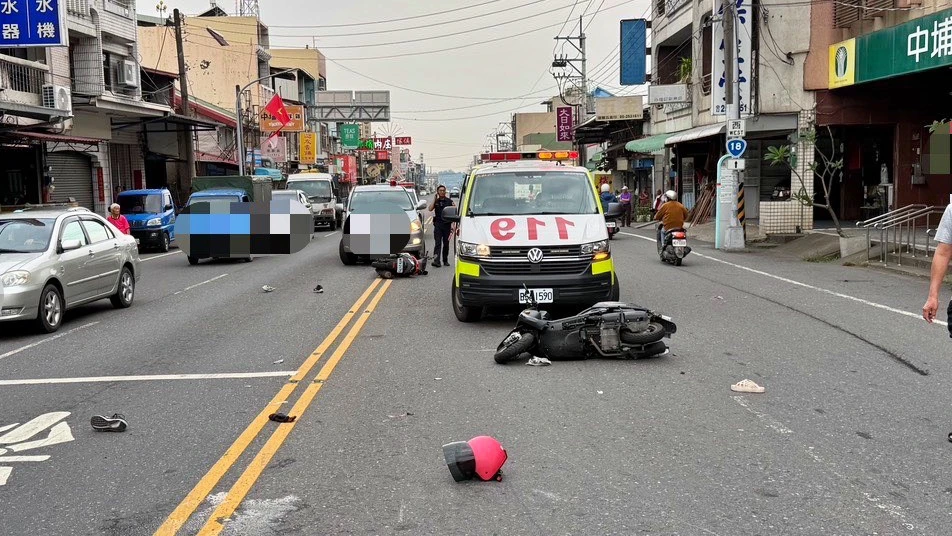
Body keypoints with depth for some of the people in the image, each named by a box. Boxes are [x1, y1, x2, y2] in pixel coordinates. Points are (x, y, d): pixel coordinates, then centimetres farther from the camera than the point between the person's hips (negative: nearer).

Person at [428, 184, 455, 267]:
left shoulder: (449, 201, 7)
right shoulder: (436, 201, 8)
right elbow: (430, 209, -9)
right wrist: (434, 199, -5)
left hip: (447, 224, 1)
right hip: (438, 224, -1)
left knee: (446, 243, 8)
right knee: (438, 243, -10)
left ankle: (445, 260, 19)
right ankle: (436, 260, -18)